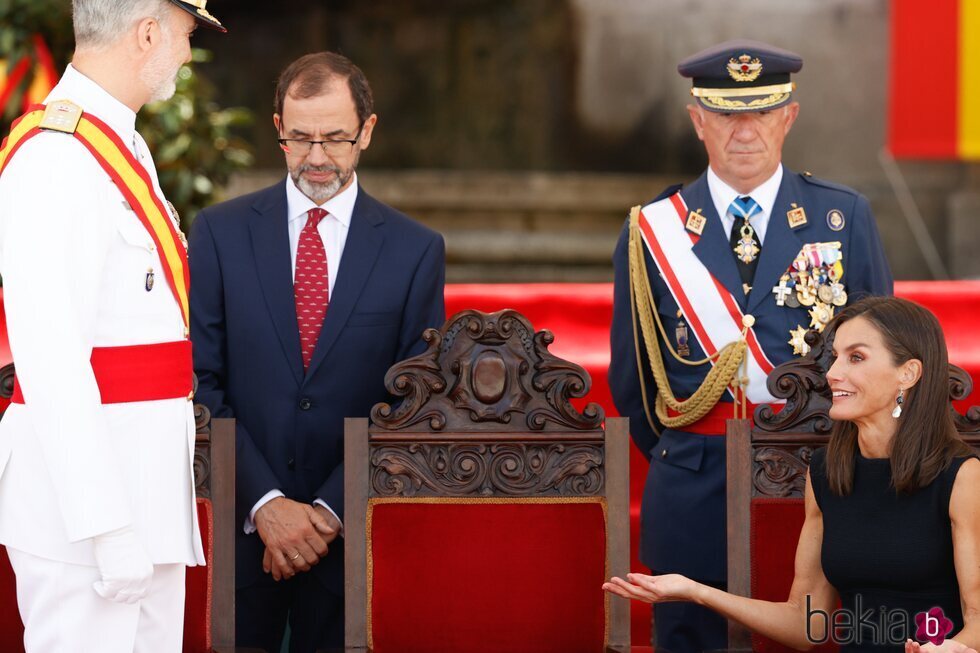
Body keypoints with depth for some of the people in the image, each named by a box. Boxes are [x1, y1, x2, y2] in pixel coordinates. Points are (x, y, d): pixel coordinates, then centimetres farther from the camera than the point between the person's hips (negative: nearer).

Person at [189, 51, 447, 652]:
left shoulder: (416, 251, 2)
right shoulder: (220, 233, 3)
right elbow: (202, 383, -2)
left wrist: (331, 511, -10)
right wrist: (265, 503, -12)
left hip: (350, 531, 0)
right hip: (238, 525, 0)